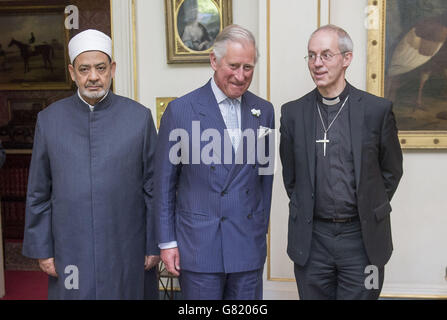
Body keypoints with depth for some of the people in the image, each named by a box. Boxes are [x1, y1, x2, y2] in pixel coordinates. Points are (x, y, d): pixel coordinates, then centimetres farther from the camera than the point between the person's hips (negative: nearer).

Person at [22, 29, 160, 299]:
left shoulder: (139, 117, -2)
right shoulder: (49, 119, 3)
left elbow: (153, 188, 0)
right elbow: (38, 193, 6)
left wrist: (154, 246, 0)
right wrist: (41, 249, 4)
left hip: (125, 252, -1)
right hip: (70, 251, 1)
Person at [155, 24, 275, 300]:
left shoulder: (264, 111, 5)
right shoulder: (180, 110, -7)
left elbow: (264, 174, 12)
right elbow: (164, 182, -3)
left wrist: (262, 228, 11)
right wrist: (167, 242, -3)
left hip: (249, 245, 4)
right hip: (198, 244, -3)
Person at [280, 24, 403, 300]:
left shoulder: (377, 109, -4)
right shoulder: (293, 112, 1)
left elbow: (392, 170, 7)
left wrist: (370, 210, 7)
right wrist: (305, 210, 8)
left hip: (362, 237, -1)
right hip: (311, 238, 2)